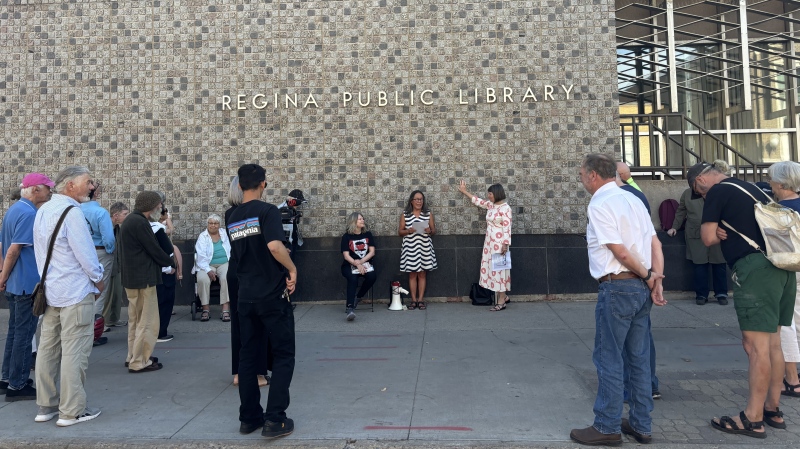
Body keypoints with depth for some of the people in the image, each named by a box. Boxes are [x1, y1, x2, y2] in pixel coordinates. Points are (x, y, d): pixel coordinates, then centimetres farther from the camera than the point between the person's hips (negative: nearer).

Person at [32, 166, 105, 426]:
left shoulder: (43, 210, 11)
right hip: (75, 292, -9)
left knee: (48, 349, 13)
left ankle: (46, 406, 23)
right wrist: (98, 278, -2)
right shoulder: (71, 212, -17)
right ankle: (72, 411, 4)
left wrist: (48, 278, 17)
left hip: (50, 290, 9)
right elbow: (85, 251, -17)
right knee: (74, 352, -2)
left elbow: (41, 251, 13)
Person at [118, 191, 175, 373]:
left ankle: (133, 357, 26)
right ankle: (139, 362, 1)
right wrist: (171, 262, 0)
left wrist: (164, 262, 11)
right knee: (147, 322, -4)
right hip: (143, 278, -11)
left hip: (132, 277, 11)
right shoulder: (140, 223, -19)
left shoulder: (130, 220, 14)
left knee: (136, 320, 18)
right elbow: (154, 249, -16)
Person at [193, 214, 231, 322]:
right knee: (202, 279, -32)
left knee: (226, 277, -32)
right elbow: (201, 256, -5)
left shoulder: (225, 235, 13)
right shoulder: (202, 237, 6)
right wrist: (208, 270, -19)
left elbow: (231, 251, 7)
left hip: (224, 263, 1)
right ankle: (205, 309, -20)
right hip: (207, 265, -1)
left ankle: (226, 309, -34)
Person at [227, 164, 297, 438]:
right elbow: (274, 246, -27)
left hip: (245, 296, 6)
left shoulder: (232, 219, 10)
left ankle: (249, 417, 20)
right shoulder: (267, 211, -12)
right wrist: (292, 269, -13)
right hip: (273, 295, -6)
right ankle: (275, 420, 1)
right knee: (283, 355, 3)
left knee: (247, 356, 12)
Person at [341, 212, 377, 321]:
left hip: (365, 263, 3)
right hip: (350, 265, -3)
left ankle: (357, 298, -11)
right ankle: (350, 308, -42)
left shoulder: (367, 234, 10)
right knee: (353, 279, -34)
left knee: (372, 276, -29)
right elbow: (346, 255, -6)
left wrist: (361, 261, -13)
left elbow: (372, 252, 4)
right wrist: (357, 265, -22)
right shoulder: (346, 236, 2)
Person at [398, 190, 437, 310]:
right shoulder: (405, 214, 3)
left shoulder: (428, 214, 6)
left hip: (424, 247, 1)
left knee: (422, 274, 4)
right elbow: (400, 232, 4)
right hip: (410, 247, -1)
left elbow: (434, 230, 9)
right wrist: (408, 231, -15)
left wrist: (430, 230, -13)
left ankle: (421, 300, 10)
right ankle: (413, 300, 10)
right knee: (412, 274, 3)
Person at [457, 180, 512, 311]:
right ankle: (503, 296, 22)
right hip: (489, 242, 8)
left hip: (499, 243, -8)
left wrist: (505, 244, -22)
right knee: (492, 268, 11)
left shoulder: (505, 208, -15)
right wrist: (464, 191, 29)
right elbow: (478, 201, 25)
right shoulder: (491, 205, 9)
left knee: (499, 269, -3)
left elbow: (507, 228, -18)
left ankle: (501, 302, 4)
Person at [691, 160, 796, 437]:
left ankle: (753, 419, 0)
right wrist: (731, 231, 12)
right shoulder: (751, 188, 22)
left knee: (756, 346, -6)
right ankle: (772, 409, 22)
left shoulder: (718, 191, -4)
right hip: (779, 267, 9)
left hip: (755, 269, -9)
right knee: (772, 343, 14)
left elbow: (708, 238, -8)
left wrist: (723, 233, 11)